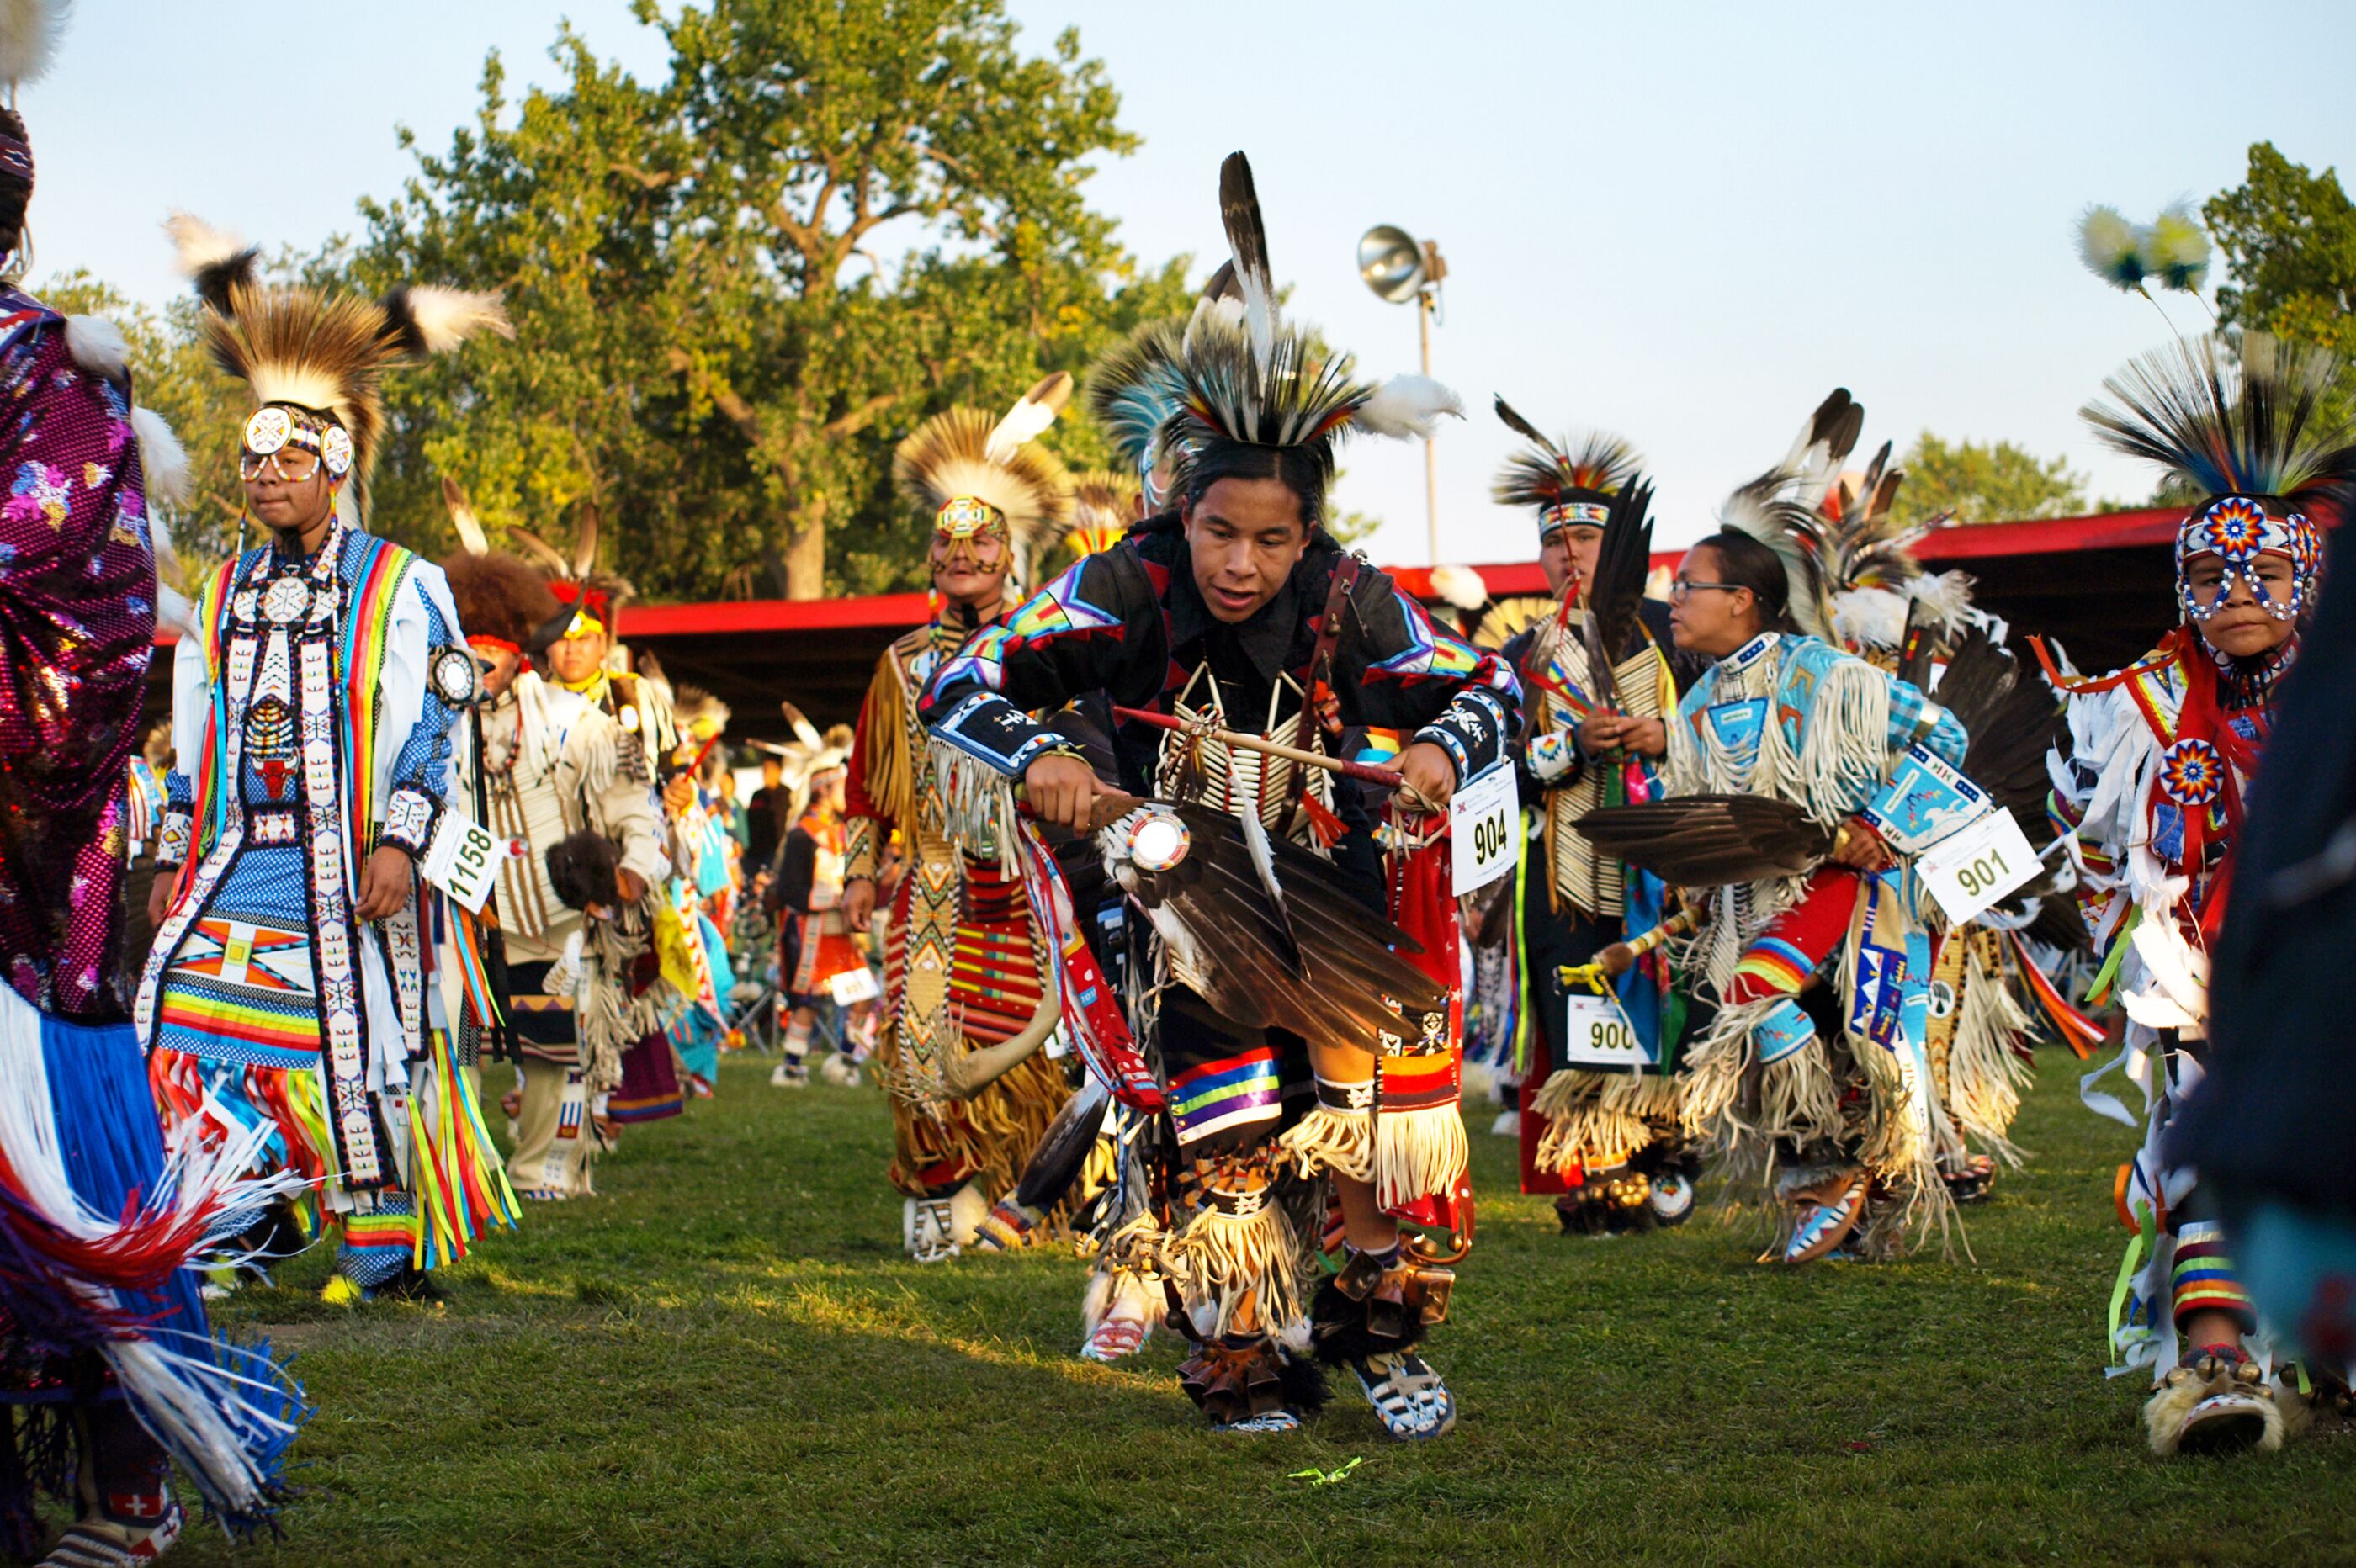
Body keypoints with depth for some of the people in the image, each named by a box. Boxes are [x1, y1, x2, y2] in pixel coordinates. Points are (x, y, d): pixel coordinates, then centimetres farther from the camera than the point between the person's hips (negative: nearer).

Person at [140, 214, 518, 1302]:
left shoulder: (400, 589, -1)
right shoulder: (225, 595, 15)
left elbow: (429, 729, -5)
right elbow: (196, 735, 19)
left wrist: (400, 844, -16)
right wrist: (176, 859, 14)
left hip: (347, 878, -5)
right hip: (238, 869, 5)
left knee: (362, 1051, -2)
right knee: (184, 1033, -8)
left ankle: (383, 1248, 11)